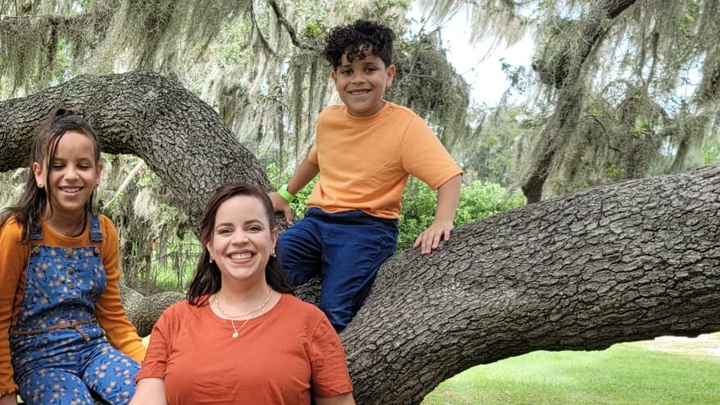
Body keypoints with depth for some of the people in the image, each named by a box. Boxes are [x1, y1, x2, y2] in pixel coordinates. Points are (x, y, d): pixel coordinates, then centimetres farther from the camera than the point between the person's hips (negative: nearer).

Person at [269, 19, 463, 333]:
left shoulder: (405, 124, -8)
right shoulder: (327, 119, 8)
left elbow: (449, 176, -13)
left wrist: (442, 221, -30)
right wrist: (285, 194, 31)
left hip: (368, 228, -5)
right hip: (316, 221, 5)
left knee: (333, 313, -25)